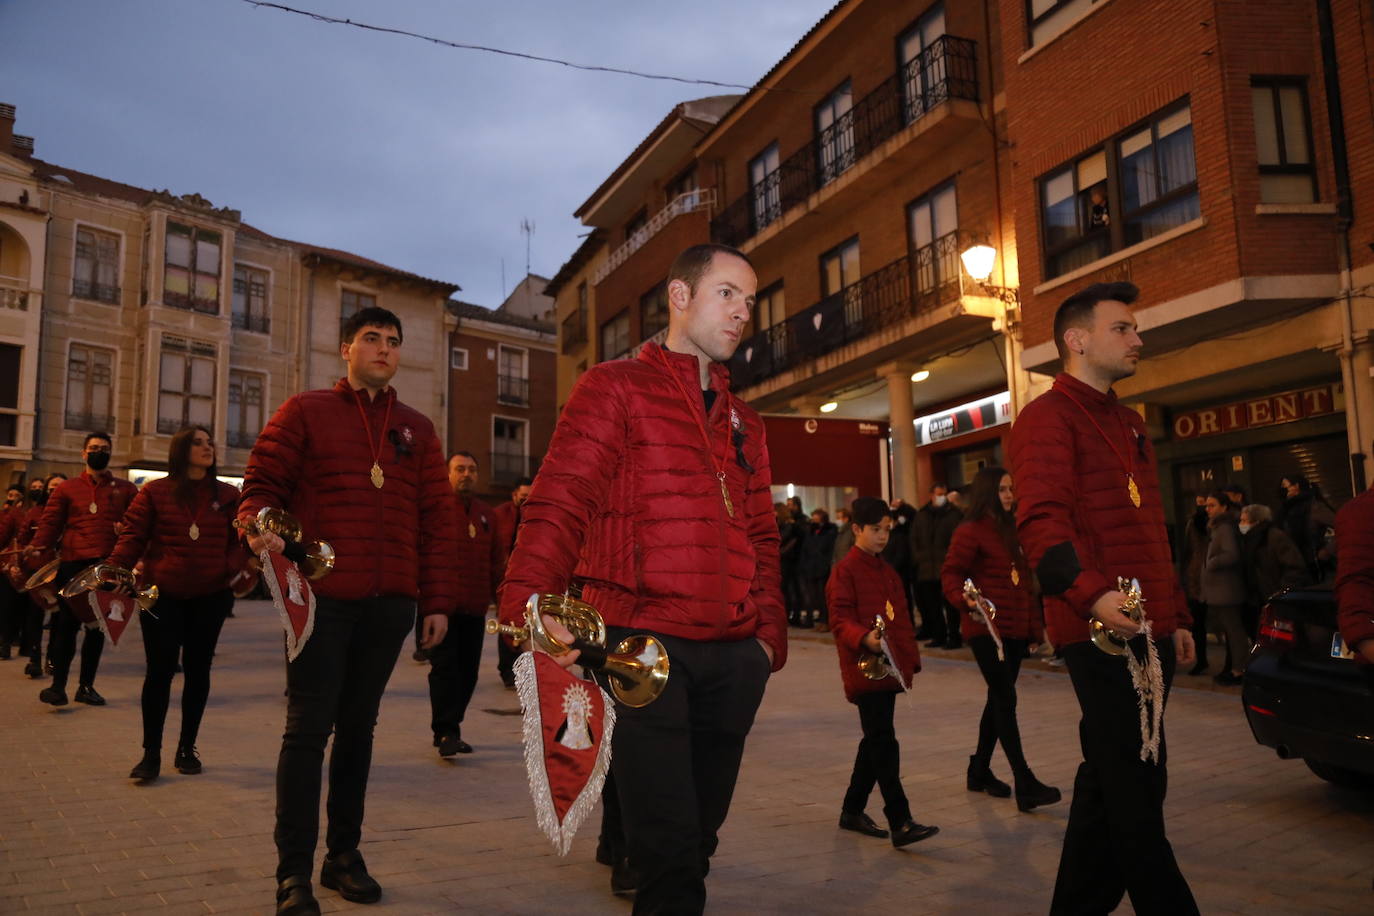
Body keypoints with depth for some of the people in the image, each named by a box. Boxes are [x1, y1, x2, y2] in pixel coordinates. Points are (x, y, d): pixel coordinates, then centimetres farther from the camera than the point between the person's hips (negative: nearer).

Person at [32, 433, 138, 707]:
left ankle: (86, 686, 16)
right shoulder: (66, 489, 11)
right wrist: (37, 548, -14)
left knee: (98, 626, 7)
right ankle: (58, 684, 4)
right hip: (74, 563, -1)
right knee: (67, 623, -3)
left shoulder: (126, 489, 13)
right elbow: (50, 522, 3)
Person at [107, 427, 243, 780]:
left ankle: (187, 748, 20)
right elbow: (133, 536, -3)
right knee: (160, 670, -2)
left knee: (198, 670, 8)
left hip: (210, 597, 2)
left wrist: (233, 569, -11)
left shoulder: (228, 495, 6)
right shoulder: (154, 492, 1)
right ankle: (151, 753, 8)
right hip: (162, 595, -2)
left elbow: (240, 538, 6)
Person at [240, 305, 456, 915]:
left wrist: (436, 601, 6)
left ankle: (344, 854, 24)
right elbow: (261, 484, 3)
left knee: (358, 727, 11)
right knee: (308, 728, -2)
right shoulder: (304, 413, 6)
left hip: (390, 604, 3)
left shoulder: (417, 430, 14)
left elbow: (436, 520, 11)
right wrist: (260, 525, -20)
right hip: (321, 597, -3)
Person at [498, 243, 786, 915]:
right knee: (668, 847, -9)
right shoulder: (615, 387, 2)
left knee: (698, 839, 15)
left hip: (733, 656, 6)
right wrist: (529, 598, -25)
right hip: (642, 643, -6)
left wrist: (769, 632, 12)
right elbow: (561, 500, -11)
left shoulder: (743, 423, 21)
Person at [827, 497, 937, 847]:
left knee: (876, 742, 14)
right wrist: (864, 638, -32)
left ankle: (852, 810, 27)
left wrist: (911, 658, 16)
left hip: (890, 668, 9)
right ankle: (900, 823, -10)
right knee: (884, 743, -11)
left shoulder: (888, 571, 18)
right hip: (865, 669, -9)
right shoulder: (845, 571, -8)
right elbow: (840, 620, -14)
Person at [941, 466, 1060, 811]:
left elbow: (1024, 584, 19)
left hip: (1015, 630, 8)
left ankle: (980, 770, 25)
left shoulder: (1012, 531, 16)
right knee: (1006, 700, -10)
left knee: (998, 699, 12)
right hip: (986, 629, -8)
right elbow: (950, 573, -12)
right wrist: (964, 598, -32)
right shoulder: (971, 531, -8)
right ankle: (1025, 784, -9)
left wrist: (1035, 627, 18)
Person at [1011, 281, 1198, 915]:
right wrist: (1091, 594, -34)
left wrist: (1176, 615, 25)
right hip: (1101, 630, -9)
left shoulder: (1127, 424, 22)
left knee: (1114, 781, 15)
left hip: (1148, 630, 9)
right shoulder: (1048, 417, -7)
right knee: (1136, 785, -5)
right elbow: (1041, 522, -21)